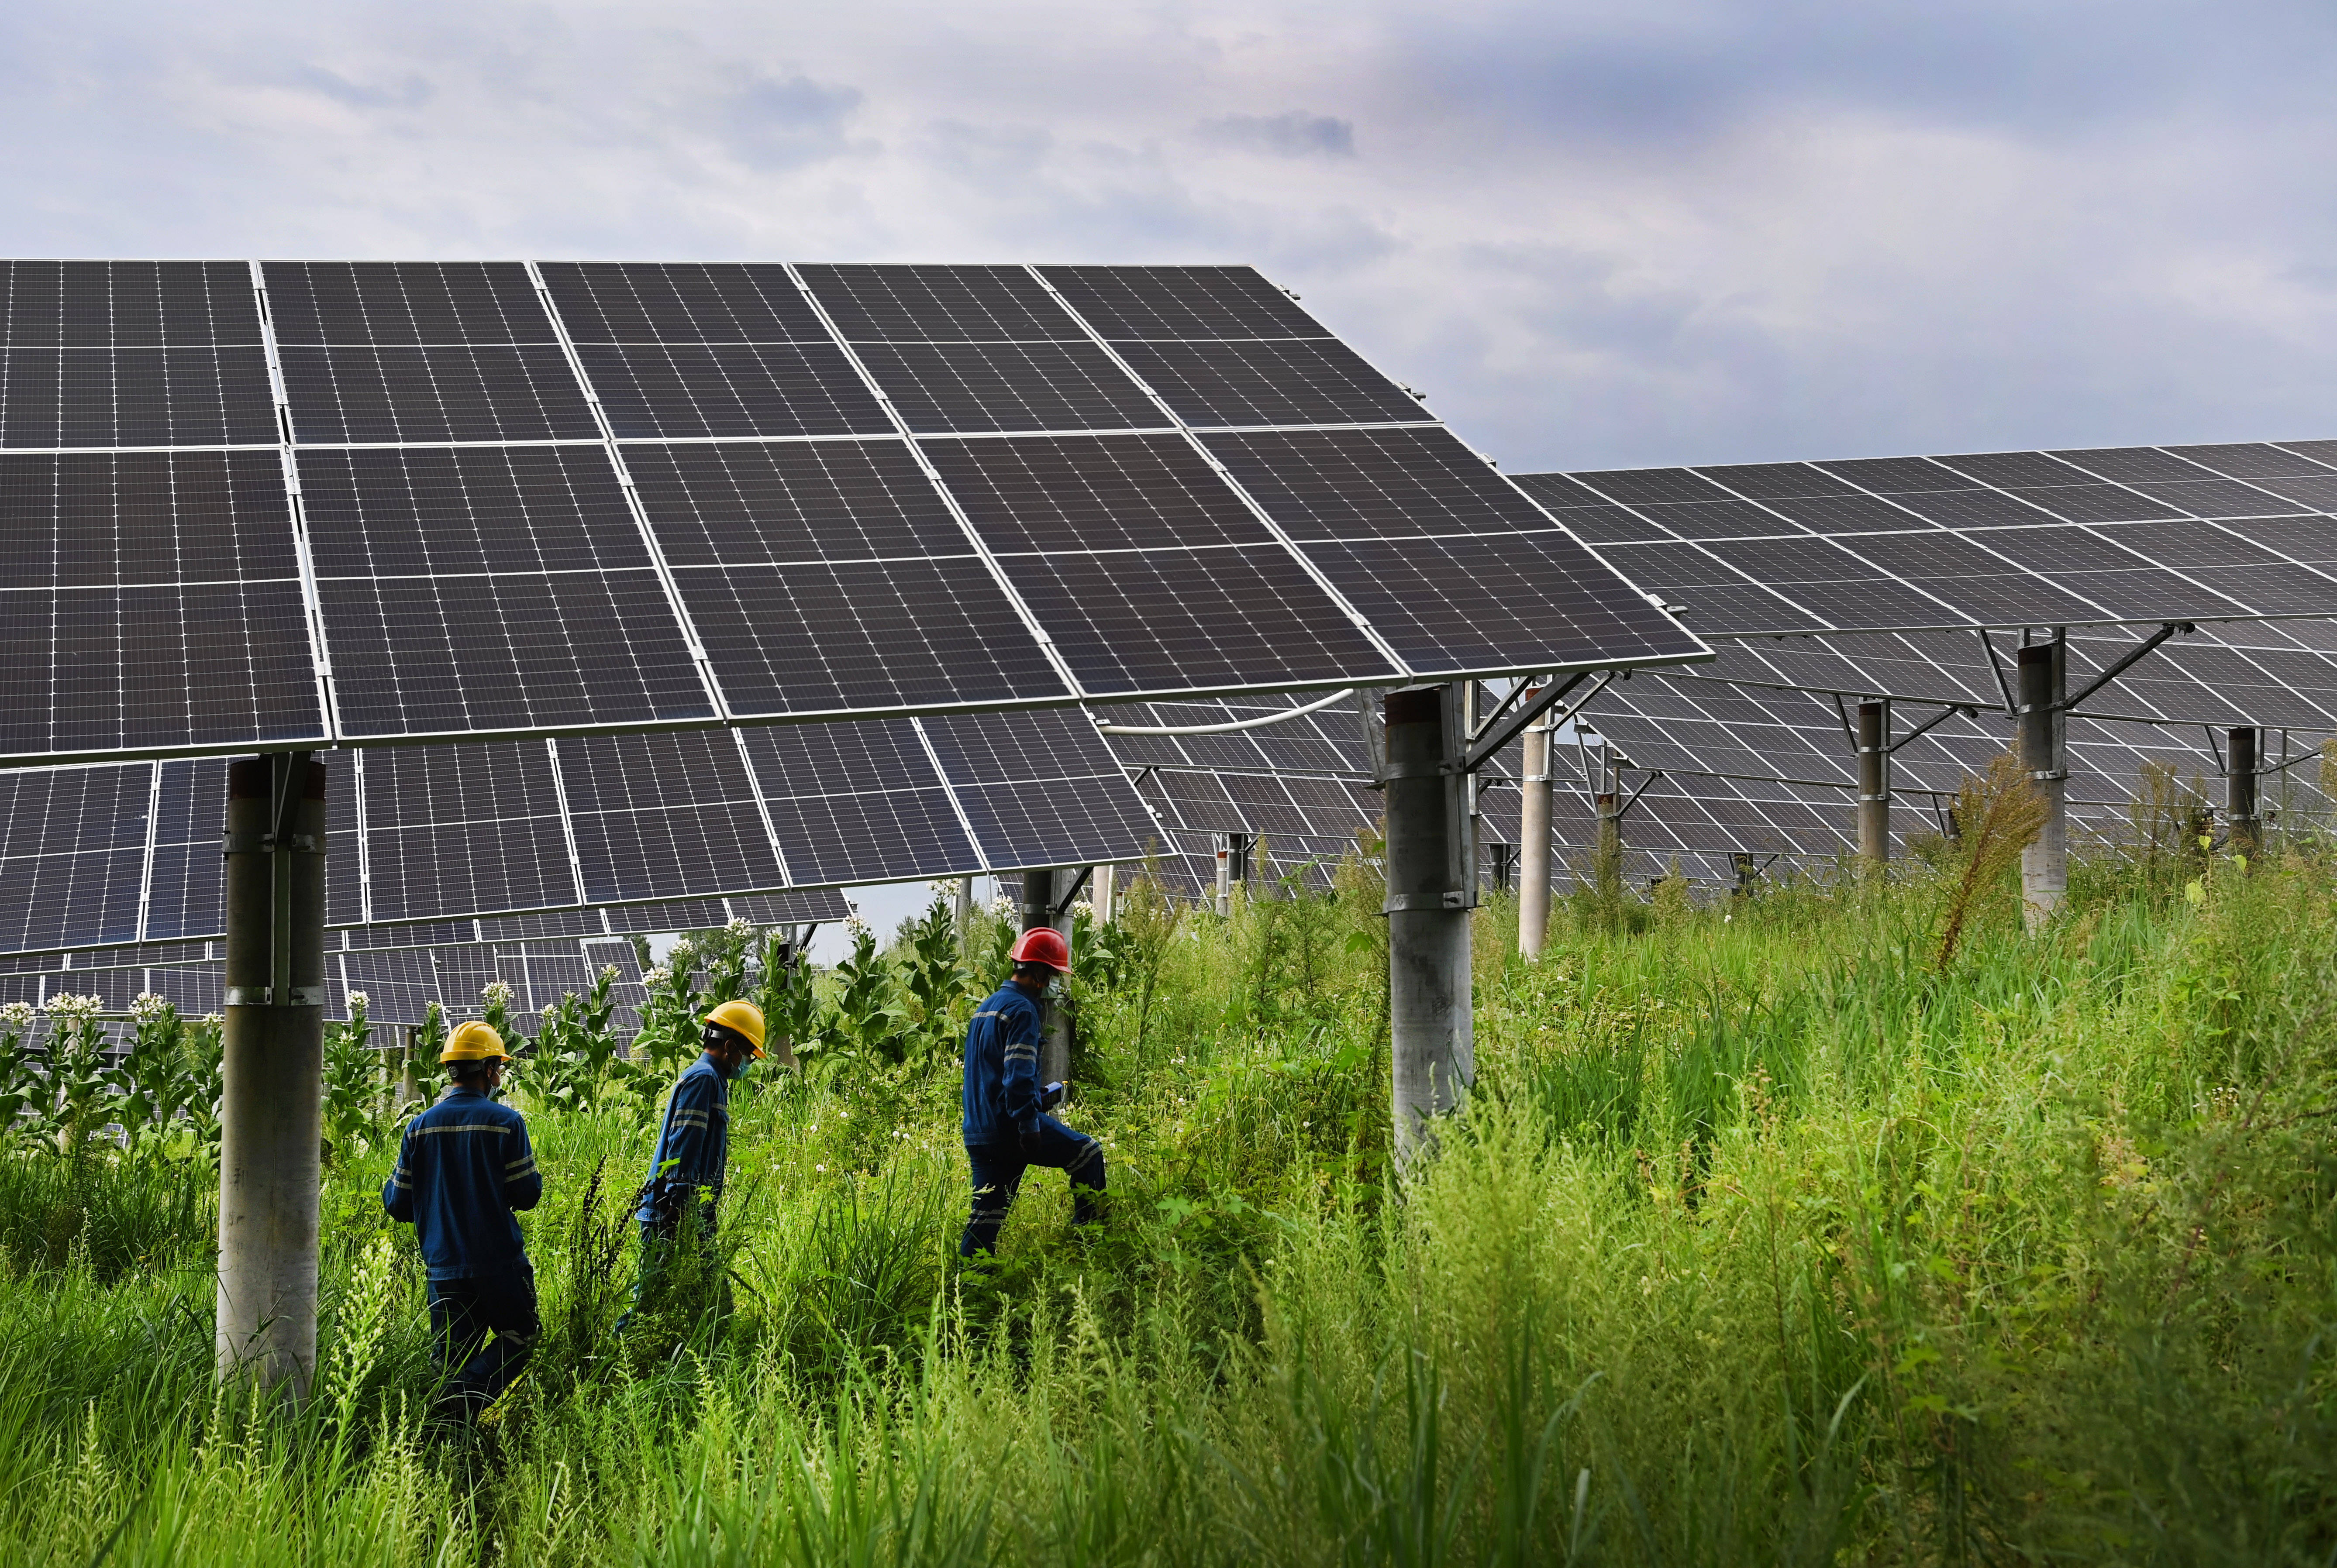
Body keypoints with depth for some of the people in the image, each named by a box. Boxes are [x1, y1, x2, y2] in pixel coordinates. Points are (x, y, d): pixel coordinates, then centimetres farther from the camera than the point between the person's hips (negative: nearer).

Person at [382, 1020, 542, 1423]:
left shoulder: (420, 1127, 2)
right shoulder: (506, 1122, -8)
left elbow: (397, 1205, 5)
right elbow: (527, 1195, -6)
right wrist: (531, 1174, 15)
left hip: (444, 1266, 4)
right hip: (499, 1263, -3)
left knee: (455, 1356, 12)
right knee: (519, 1336, 11)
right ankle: (469, 1390, -14)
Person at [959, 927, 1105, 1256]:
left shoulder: (985, 1009, 18)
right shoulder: (1021, 1010, -11)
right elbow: (1019, 1075, -21)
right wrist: (1029, 1125, -22)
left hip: (978, 1134, 9)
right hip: (1010, 1127, -9)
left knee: (987, 1214, 10)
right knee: (1089, 1154, 5)